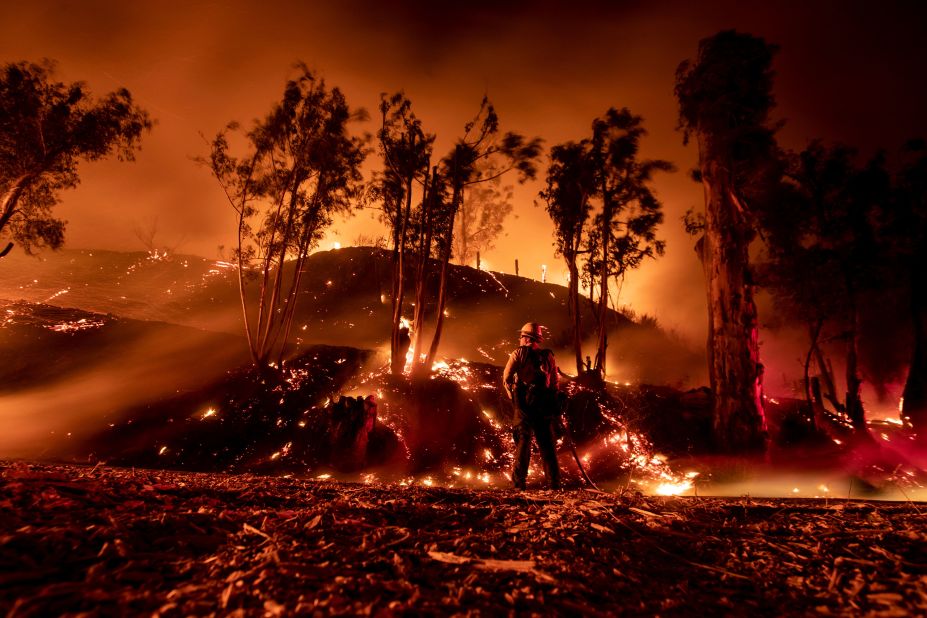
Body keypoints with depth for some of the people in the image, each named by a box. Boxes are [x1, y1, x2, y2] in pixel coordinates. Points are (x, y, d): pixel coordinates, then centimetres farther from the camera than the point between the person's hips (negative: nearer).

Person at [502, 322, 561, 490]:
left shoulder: (519, 353, 1)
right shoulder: (549, 356, 12)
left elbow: (506, 377, -5)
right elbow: (555, 383, 11)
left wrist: (513, 396, 9)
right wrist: (553, 405, 16)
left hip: (525, 402, -3)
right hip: (545, 405, 3)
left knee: (523, 441, 2)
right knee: (547, 444, 9)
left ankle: (519, 483, 1)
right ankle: (554, 483, 10)